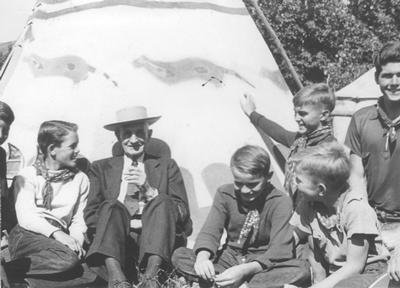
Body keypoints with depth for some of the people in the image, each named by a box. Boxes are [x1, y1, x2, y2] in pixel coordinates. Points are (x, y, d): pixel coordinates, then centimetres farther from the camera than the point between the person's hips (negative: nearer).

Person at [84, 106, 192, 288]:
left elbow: (182, 212, 5)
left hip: (156, 241, 0)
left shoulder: (167, 166, 16)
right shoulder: (101, 168, 18)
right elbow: (90, 215, 8)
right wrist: (112, 230, -13)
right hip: (116, 245, 0)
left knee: (162, 202, -26)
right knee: (111, 206, -27)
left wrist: (149, 189, -9)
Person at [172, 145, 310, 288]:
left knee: (302, 270, -33)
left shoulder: (280, 202, -14)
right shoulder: (225, 194, -4)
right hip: (231, 258, 3)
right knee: (179, 256, -16)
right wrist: (202, 257, -35)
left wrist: (245, 270, -38)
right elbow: (210, 231, -11)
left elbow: (279, 250, -22)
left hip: (264, 264, -2)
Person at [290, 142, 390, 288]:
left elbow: (354, 266, -18)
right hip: (334, 275, 7)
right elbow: (315, 253, 4)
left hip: (367, 272, -6)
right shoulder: (308, 206, -5)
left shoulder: (356, 209, -23)